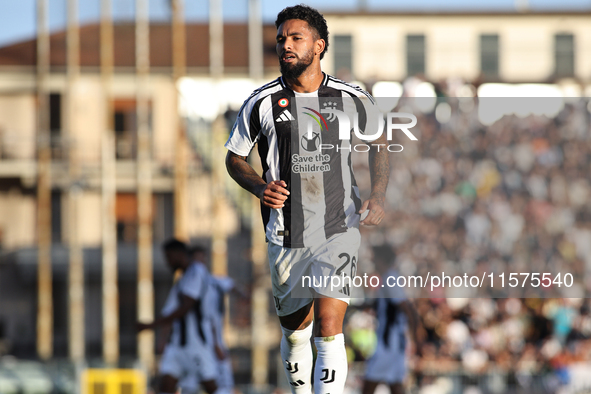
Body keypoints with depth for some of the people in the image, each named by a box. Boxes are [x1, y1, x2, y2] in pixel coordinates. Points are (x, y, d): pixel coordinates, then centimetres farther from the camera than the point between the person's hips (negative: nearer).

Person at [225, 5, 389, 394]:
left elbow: (378, 143, 18)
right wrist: (260, 187, -10)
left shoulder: (353, 99, 0)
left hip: (339, 230, -1)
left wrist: (378, 195, 3)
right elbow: (234, 158, 10)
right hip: (286, 237, 1)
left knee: (329, 329, -15)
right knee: (295, 332, 12)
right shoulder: (262, 102, -2)